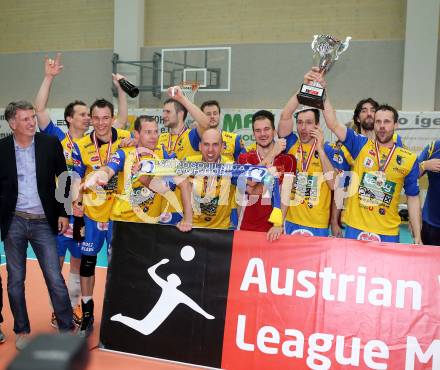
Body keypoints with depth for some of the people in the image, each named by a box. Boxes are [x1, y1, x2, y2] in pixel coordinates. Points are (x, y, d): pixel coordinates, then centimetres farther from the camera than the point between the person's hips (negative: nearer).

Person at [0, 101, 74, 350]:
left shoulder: (50, 143, -2)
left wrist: (64, 212, -1)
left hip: (43, 222, -1)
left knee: (55, 279, 0)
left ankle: (67, 329, 11)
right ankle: (22, 331, 25)